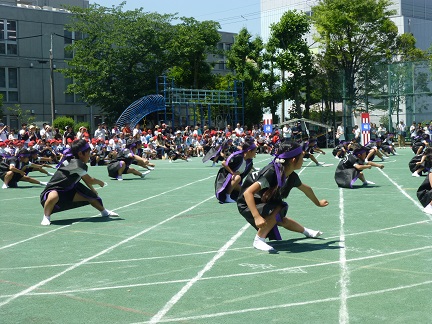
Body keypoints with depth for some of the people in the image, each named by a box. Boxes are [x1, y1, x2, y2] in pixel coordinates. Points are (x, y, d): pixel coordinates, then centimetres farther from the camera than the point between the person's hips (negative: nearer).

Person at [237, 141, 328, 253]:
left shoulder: (291, 176, -9)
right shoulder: (271, 172, -34)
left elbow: (306, 189, 15)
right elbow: (248, 193, -41)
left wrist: (318, 203, 30)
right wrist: (257, 217, -49)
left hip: (264, 203, 8)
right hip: (247, 204, -8)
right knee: (279, 209, -29)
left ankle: (306, 231, 53)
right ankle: (258, 240, -18)